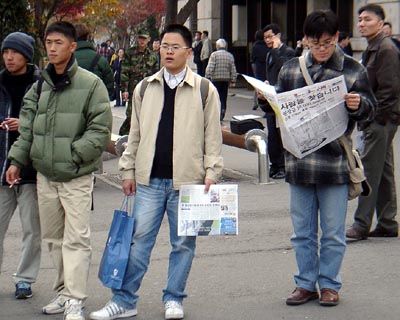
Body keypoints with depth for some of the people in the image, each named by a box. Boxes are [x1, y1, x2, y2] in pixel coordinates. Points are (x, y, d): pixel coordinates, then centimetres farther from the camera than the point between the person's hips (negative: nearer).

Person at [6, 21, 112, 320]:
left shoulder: (91, 84, -7)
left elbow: (100, 130, -9)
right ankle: (64, 292, 24)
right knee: (53, 237, 12)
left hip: (77, 176, -6)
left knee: (76, 238, -7)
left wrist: (73, 154, -15)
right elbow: (27, 127, 13)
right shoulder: (40, 86, 10)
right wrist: (17, 161, 6)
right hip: (44, 175, 6)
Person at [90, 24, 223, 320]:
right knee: (139, 240, 3)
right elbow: (135, 133, 15)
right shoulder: (144, 88, 10)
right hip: (149, 179, 2)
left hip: (187, 180, -2)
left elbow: (213, 135, 3)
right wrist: (128, 170, 12)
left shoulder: (204, 90, 1)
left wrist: (211, 173, -3)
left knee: (183, 243, 7)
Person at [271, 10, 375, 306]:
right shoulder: (290, 69, 9)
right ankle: (306, 284, 22)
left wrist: (358, 105, -18)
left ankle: (329, 284, 18)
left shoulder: (354, 70, 1)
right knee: (302, 231, 11)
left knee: (333, 232, 6)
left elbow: (369, 109, 4)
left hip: (335, 162, -3)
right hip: (299, 160, 3)